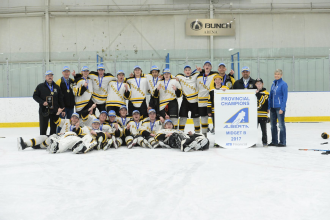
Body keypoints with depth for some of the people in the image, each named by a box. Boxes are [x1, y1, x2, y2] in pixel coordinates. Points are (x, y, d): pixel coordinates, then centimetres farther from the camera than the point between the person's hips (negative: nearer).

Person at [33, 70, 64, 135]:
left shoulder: (57, 87, 10)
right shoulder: (40, 86, 3)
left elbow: (60, 99, 10)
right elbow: (35, 96, 2)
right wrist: (42, 102, -12)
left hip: (54, 111, 2)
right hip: (44, 110, -2)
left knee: (54, 127, 5)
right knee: (43, 127, 2)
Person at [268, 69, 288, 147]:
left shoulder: (283, 84, -8)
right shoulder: (273, 84, 12)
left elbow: (285, 97, -11)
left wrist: (282, 108, -16)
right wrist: (269, 107, 9)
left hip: (280, 107, -7)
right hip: (273, 107, 7)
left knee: (281, 125, -1)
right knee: (273, 125, 11)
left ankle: (282, 142, 5)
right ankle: (274, 141, 20)